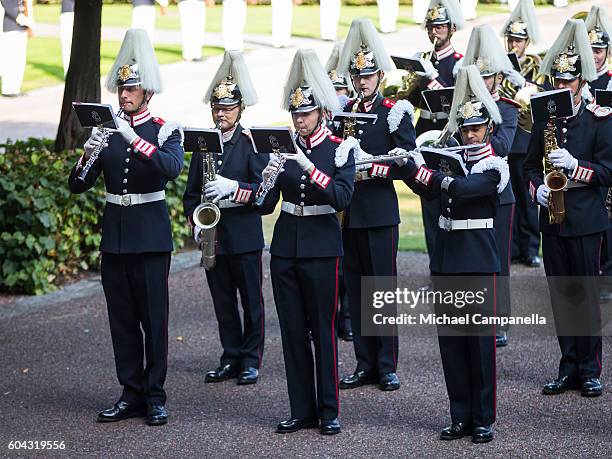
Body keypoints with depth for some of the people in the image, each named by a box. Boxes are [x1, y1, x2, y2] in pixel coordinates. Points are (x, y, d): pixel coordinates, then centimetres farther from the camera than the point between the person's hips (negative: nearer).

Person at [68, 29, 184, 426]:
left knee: (154, 316, -1)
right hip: (115, 234, 4)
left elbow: (173, 167, -24)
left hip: (151, 236, -4)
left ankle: (155, 396, 7)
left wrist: (134, 139, -31)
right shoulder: (106, 130, 8)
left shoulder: (165, 131, -2)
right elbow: (77, 186, 3)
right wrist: (89, 154, -17)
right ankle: (132, 394, 15)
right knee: (122, 317, 7)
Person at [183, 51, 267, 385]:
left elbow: (264, 188, -12)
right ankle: (231, 358, 18)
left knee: (251, 300, 3)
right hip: (212, 235, 4)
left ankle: (251, 360, 10)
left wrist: (233, 188, -26)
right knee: (223, 302, 9)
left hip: (245, 235, -4)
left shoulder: (252, 143, -4)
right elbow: (191, 192, 12)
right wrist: (195, 223, -2)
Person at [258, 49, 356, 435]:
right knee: (293, 331, 6)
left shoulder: (340, 149, -3)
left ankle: (329, 412, 8)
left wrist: (309, 168, -27)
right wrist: (267, 178, -16)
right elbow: (265, 205, 5)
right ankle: (302, 410, 13)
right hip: (286, 246, 4)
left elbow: (342, 197, -19)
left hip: (321, 247, -4)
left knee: (324, 330, 0)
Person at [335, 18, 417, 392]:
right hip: (348, 211, 4)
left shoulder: (395, 112, -3)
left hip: (380, 211, -4)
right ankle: (365, 364, 15)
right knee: (356, 288, 8)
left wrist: (371, 166, -19)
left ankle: (387, 367, 6)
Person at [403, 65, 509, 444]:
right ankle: (461, 416, 15)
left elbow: (463, 188, -23)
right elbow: (424, 187, 3)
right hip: (447, 260, 6)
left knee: (481, 340, -1)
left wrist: (424, 169, -19)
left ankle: (484, 420, 5)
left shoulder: (494, 166, -6)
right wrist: (410, 164, -14)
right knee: (451, 340, 7)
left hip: (479, 262, -6)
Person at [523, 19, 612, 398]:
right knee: (561, 293, 7)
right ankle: (569, 367, 14)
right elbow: (531, 164, 14)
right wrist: (537, 189, -5)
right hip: (552, 217, 4)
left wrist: (574, 165, -21)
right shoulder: (544, 118, 9)